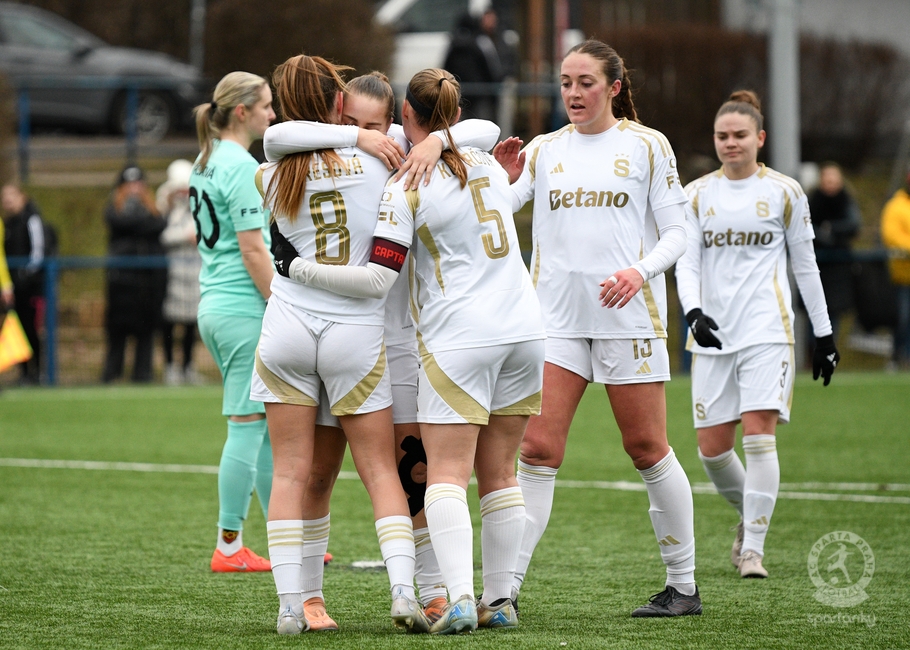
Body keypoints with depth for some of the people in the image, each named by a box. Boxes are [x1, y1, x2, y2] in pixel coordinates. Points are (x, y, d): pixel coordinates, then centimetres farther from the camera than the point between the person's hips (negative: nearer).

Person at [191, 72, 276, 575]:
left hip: (214, 305, 10)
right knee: (247, 426, -4)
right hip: (245, 308, -10)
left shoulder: (205, 164, 15)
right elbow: (253, 253, -17)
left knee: (269, 425, 14)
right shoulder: (241, 167, -14)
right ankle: (229, 548, 0)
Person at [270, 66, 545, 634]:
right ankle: (500, 599, 9)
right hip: (523, 327, 6)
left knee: (446, 475, -7)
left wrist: (298, 267, -4)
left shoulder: (407, 189, -8)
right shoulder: (489, 165, 10)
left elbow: (377, 280, -12)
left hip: (458, 338, -6)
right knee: (499, 473, 10)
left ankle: (459, 598, -22)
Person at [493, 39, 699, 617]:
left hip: (629, 315, -2)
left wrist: (640, 271, -17)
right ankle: (507, 585, -6)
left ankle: (684, 586, 13)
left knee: (647, 448, 2)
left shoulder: (647, 146, 3)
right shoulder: (545, 149, 11)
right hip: (557, 316, 2)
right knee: (538, 448, -6)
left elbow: (675, 232, 1)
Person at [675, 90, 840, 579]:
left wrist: (823, 334, 10)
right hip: (712, 334, 3)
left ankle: (753, 548, -11)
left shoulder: (784, 192, 4)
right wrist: (693, 313, -16)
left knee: (759, 434, -15)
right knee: (711, 448, 0)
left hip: (767, 331, -3)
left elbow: (806, 265, 10)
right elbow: (685, 262, 4)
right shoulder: (696, 195, 9)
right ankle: (749, 515, 29)